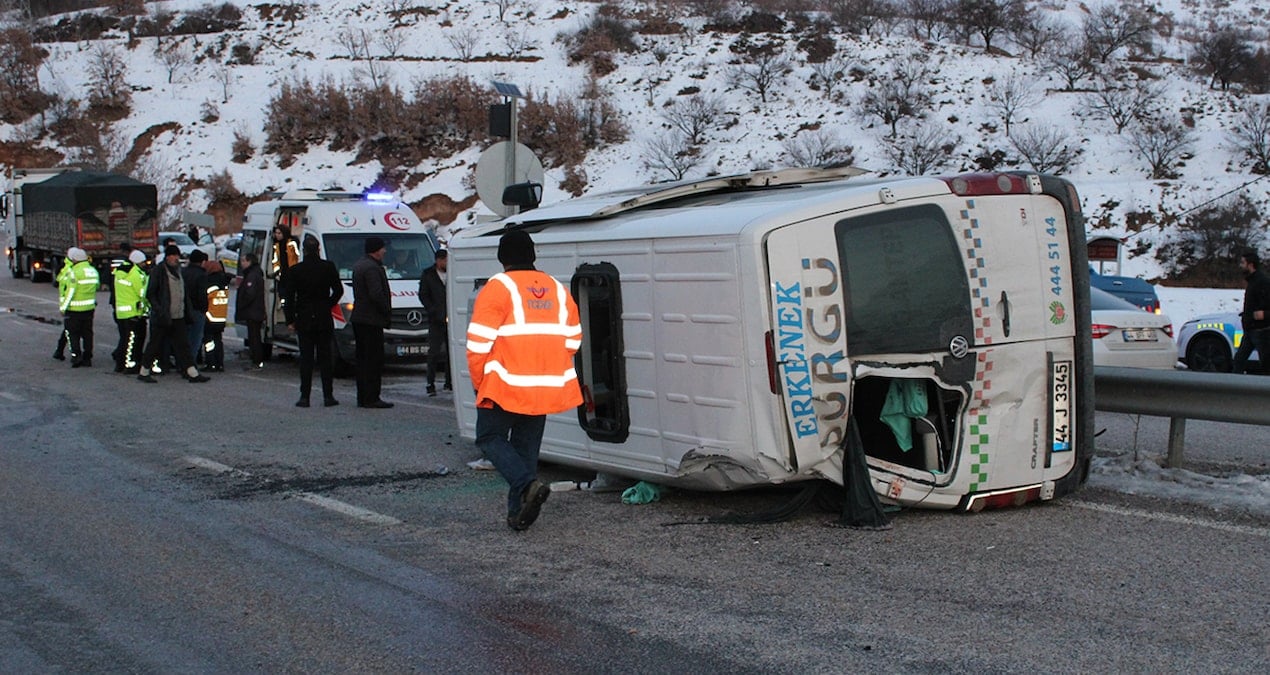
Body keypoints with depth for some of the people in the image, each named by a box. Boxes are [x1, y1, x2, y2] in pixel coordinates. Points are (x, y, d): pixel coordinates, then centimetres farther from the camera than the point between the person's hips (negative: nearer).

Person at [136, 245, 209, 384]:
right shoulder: (158, 271, -10)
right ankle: (143, 372, 15)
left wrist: (188, 310, 13)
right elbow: (150, 294, -12)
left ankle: (192, 373, 1)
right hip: (162, 318, -7)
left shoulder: (178, 271, 14)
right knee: (155, 345, 2)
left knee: (182, 345, 4)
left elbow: (184, 293, 21)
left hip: (178, 317, 7)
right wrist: (159, 311, -20)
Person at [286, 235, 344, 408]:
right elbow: (338, 290, 1)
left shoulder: (295, 270, -4)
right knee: (325, 358, 6)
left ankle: (305, 397, -1)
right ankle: (328, 396, 3)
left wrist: (291, 320, 4)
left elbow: (289, 297, -3)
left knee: (306, 358, 3)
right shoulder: (328, 267, -3)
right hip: (324, 320, 1)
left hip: (304, 320, -1)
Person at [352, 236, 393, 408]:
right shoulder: (372, 268, -16)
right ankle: (371, 398, -8)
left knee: (362, 360, 12)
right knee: (373, 360, -7)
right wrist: (388, 313, -11)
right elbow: (376, 295, -23)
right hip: (371, 320, -10)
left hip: (358, 318, 10)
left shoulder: (358, 265, 16)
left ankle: (362, 397, 15)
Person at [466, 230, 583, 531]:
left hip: (506, 387, -5)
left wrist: (479, 383, 1)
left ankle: (527, 484, -14)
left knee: (490, 437, 8)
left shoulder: (497, 289, -8)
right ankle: (518, 513, 15)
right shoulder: (558, 290, 10)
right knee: (527, 446, 15)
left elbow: (479, 344, -12)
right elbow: (572, 341, 12)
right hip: (546, 389, 6)